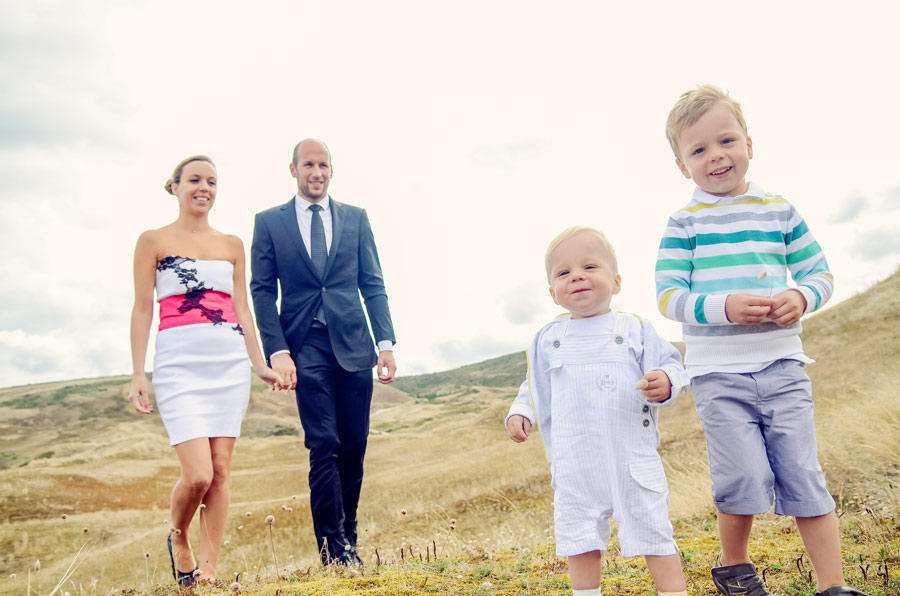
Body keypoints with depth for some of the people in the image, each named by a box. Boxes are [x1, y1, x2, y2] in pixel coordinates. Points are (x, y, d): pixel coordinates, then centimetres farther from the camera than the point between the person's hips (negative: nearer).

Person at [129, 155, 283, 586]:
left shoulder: (231, 244, 14)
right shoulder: (154, 241, 5)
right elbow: (143, 309, 2)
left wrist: (259, 365, 9)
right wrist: (138, 374, -4)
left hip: (230, 361, 4)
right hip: (180, 361, -4)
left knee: (221, 469, 2)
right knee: (198, 474, -13)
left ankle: (208, 569, 13)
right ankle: (178, 538, 19)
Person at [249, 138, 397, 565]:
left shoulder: (356, 218, 12)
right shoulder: (269, 222, 6)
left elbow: (373, 285, 9)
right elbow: (262, 290, 1)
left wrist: (385, 342, 0)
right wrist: (277, 351, -9)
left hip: (354, 345, 3)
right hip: (306, 348, -2)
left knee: (354, 445, 5)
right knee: (324, 445, -8)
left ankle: (347, 538, 19)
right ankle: (333, 547, 2)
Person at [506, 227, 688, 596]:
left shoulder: (634, 329, -1)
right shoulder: (548, 339, 7)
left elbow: (669, 363, -2)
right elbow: (536, 386, 16)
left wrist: (665, 381, -23)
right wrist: (520, 412, 0)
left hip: (633, 458, -2)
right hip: (574, 466, 3)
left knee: (652, 532, 6)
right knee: (580, 539, 11)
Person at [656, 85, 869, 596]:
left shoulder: (779, 210, 7)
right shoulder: (684, 223, 0)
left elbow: (820, 273, 10)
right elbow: (669, 297, -6)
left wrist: (801, 297, -12)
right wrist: (725, 307, -21)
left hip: (782, 367, 2)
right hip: (718, 372, -2)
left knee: (804, 478, 3)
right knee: (744, 481, -1)